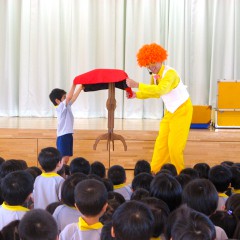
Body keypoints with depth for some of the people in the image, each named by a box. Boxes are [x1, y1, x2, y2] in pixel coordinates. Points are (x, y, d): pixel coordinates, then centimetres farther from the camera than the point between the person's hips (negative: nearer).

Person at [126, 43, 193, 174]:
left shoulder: (170, 73, -26)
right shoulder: (155, 75, -1)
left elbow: (160, 90, -44)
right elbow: (154, 92, 14)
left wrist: (137, 85, -47)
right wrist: (136, 95, -2)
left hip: (182, 110, -8)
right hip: (170, 111, 8)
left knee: (175, 146, -5)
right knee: (161, 142, 5)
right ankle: (154, 172, 10)